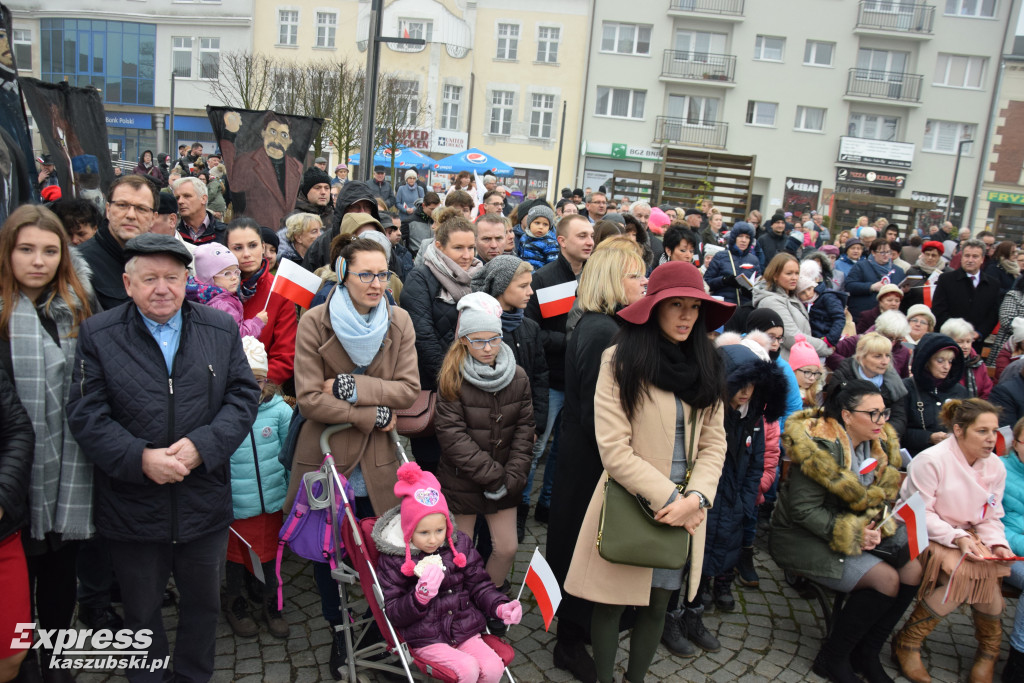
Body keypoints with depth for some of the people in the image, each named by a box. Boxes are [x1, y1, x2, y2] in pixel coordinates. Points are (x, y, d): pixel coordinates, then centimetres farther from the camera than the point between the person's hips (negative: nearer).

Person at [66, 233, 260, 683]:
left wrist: (202, 445, -17)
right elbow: (85, 415, -8)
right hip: (131, 507, -1)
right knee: (141, 611, 19)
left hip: (205, 504, 2)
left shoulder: (222, 330, 1)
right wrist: (140, 459, -20)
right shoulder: (97, 335, -4)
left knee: (204, 604, 19)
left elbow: (243, 396, -3)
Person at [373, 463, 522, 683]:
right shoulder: (393, 560, -7)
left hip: (465, 630, 4)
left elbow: (479, 585, 12)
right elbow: (392, 613, -7)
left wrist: (500, 607, -7)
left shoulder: (459, 545, 4)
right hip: (425, 638, -4)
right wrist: (420, 596, -25)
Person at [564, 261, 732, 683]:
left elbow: (714, 443, 3)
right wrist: (667, 497, -16)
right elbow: (614, 449, -14)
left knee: (658, 604, 15)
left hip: (685, 509, 4)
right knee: (612, 603, 8)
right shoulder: (620, 362, -10)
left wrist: (696, 498, -12)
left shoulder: (705, 366, 6)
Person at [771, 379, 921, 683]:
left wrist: (877, 528, -8)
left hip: (858, 533, 8)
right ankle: (832, 659, -2)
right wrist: (851, 533, -24)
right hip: (804, 539, -8)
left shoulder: (880, 444, 5)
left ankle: (866, 654, 6)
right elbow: (804, 510, -21)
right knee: (887, 579, -22)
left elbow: (883, 496, 12)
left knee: (913, 569, -12)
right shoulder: (819, 447, -21)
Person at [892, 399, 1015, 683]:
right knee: (962, 571, -30)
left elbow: (991, 518, 10)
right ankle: (907, 643, -12)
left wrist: (997, 544, -10)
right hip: (922, 534, -6)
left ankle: (989, 650, 1)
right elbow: (920, 513, -16)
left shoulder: (996, 467, 5)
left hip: (967, 536, 6)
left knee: (988, 569, -25)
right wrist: (958, 538, -25)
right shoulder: (931, 460, -16)